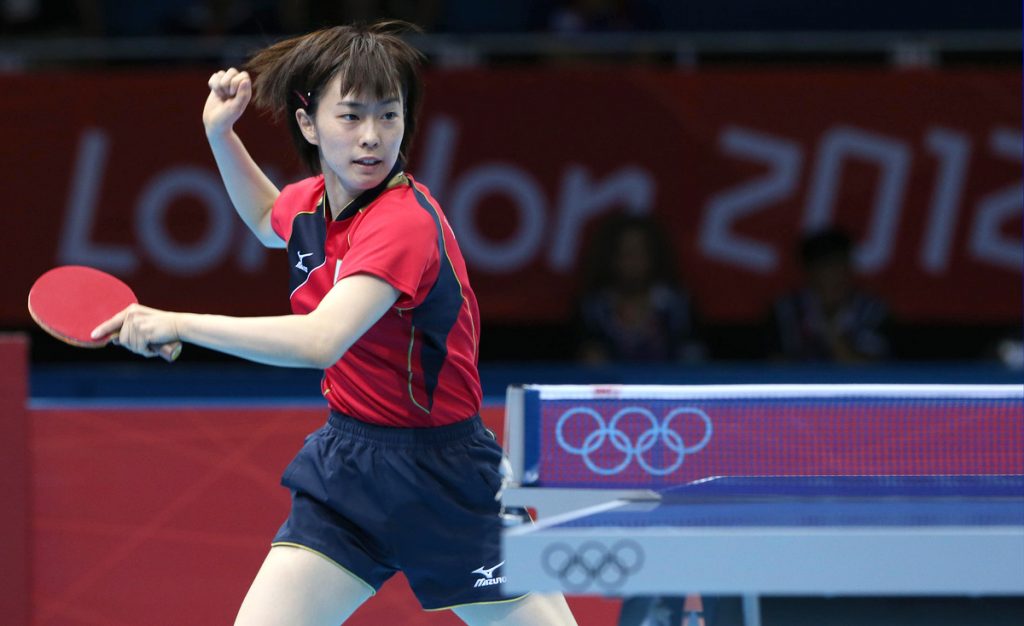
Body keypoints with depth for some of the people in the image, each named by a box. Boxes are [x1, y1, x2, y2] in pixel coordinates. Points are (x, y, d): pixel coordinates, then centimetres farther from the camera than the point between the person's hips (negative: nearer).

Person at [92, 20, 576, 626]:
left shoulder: (406, 222, -25)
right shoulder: (314, 201, 0)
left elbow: (320, 341, -40)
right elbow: (270, 221, 29)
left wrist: (180, 323, -36)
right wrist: (221, 134, 14)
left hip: (438, 475, -6)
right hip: (346, 461, 6)